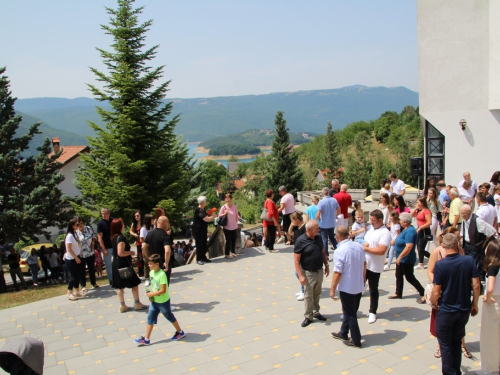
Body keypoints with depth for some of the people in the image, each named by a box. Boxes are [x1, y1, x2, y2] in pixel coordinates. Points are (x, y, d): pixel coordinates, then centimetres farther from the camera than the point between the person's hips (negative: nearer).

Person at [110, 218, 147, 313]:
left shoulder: (113, 237, 8)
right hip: (123, 264, -9)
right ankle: (137, 303, 14)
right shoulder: (121, 238, -20)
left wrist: (129, 254, 15)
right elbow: (121, 253, -25)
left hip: (116, 264, 9)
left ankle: (122, 306, 18)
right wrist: (131, 252, -12)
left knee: (120, 286, 12)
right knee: (134, 283, 5)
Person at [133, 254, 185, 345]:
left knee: (170, 317, 10)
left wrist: (152, 294, -21)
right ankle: (146, 339, 16)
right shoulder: (151, 272, -1)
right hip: (154, 301, 7)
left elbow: (163, 290, -27)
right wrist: (150, 294, -4)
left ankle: (180, 332, 30)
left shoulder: (162, 275, -26)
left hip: (163, 301, -7)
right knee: (150, 319, 8)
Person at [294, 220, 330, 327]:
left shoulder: (318, 238, 0)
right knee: (309, 296, 6)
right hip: (308, 273, -6)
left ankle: (316, 312, 34)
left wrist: (326, 265, 12)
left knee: (317, 294, 18)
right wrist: (301, 275, -20)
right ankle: (308, 316, 20)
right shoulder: (300, 241, -19)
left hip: (319, 271, 6)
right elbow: (296, 260, -18)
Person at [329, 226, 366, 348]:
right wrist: (363, 278, 26)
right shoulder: (359, 246, -3)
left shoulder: (339, 251, -24)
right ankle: (343, 333, 36)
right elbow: (364, 263, 11)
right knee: (350, 311, 21)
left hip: (347, 288, -7)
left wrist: (332, 289, -11)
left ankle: (356, 340, 20)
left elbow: (337, 273, -22)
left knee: (350, 314, 9)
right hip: (359, 286, 7)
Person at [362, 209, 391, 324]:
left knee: (373, 290, 8)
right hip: (363, 264, 7)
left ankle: (372, 312, 24)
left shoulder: (385, 233, -17)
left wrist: (366, 248, -20)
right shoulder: (371, 229, 9)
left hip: (374, 267, -7)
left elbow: (381, 250, -26)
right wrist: (363, 244, -5)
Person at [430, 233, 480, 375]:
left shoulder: (440, 265, -19)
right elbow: (476, 286, -6)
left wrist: (433, 303, 3)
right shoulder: (469, 261, -9)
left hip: (446, 311, -4)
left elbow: (436, 291, -17)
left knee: (445, 344, 12)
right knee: (457, 341, 22)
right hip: (464, 310, 4)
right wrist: (474, 304, 8)